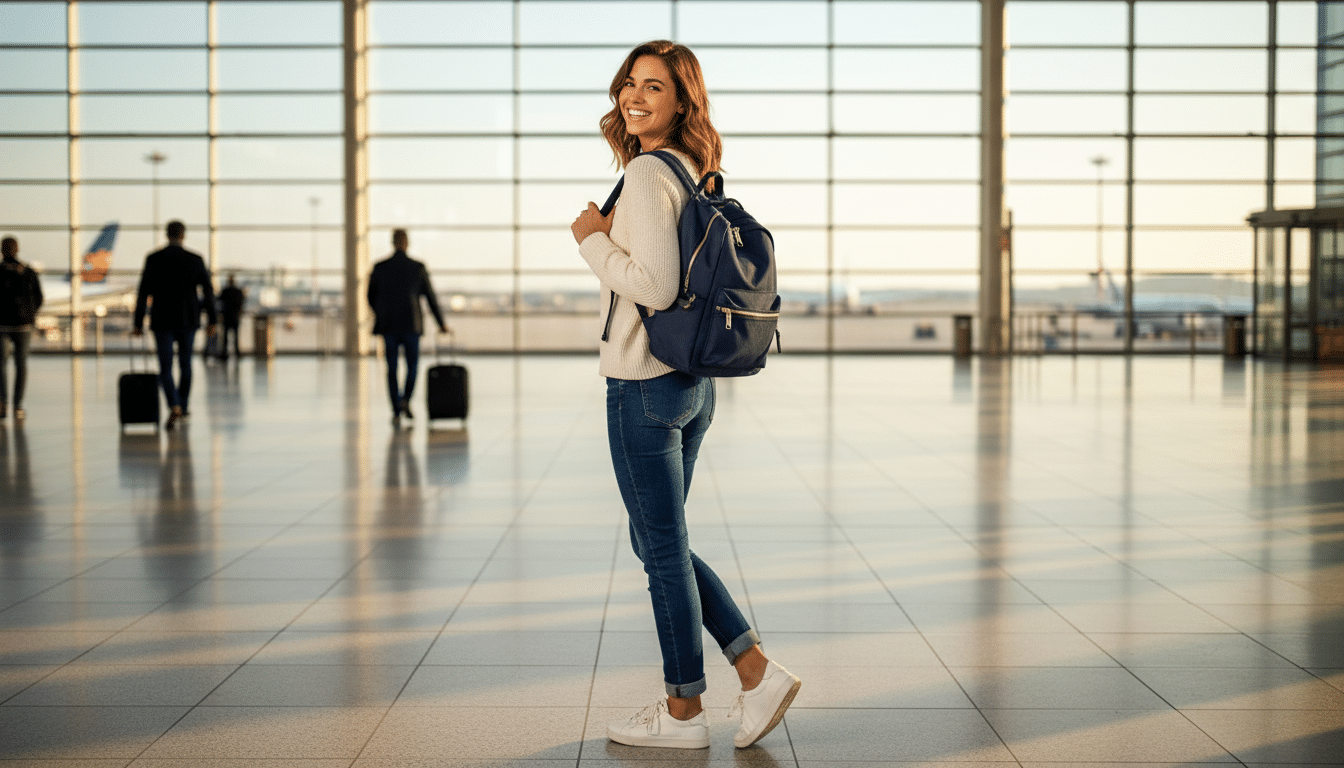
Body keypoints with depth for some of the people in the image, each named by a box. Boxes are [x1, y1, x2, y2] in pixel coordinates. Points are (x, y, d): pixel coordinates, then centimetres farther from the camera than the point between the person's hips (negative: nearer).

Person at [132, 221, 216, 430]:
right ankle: (183, 406, 27)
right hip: (188, 320, 1)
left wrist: (138, 323, -1)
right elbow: (208, 291, -2)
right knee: (185, 363, 19)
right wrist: (212, 320, 5)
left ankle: (174, 407, -21)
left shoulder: (153, 259, -4)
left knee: (166, 368, 0)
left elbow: (143, 293, -6)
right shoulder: (196, 259, -2)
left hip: (162, 322, -1)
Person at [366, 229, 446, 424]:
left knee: (391, 369, 8)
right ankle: (406, 400, -6)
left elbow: (371, 296, 6)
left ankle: (396, 411, 3)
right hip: (411, 325, -1)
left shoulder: (379, 267, -1)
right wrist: (441, 323, 9)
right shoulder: (418, 268, -4)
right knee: (413, 364, 15)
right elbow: (430, 296, 1)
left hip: (388, 325, 1)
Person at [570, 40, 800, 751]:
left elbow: (656, 286, -23)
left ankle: (683, 711, 15)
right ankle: (758, 673, 16)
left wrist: (591, 238, -11)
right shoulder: (693, 174, 13)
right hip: (691, 385, 9)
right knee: (658, 544, 18)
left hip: (644, 388, -9)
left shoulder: (647, 172, -15)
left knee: (663, 549, 3)